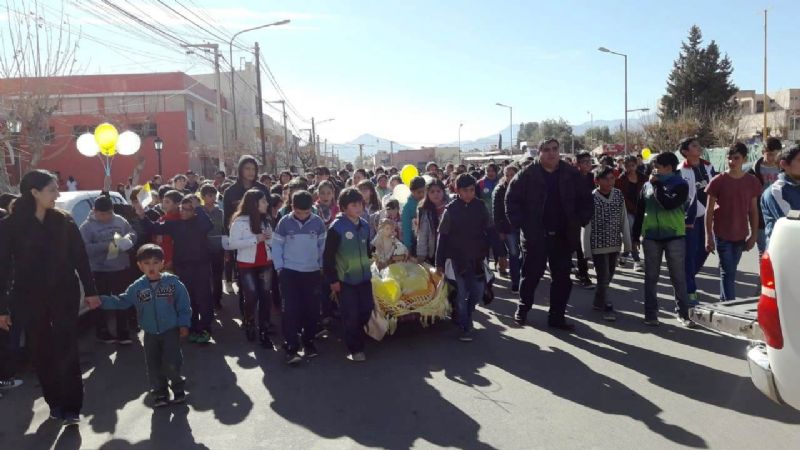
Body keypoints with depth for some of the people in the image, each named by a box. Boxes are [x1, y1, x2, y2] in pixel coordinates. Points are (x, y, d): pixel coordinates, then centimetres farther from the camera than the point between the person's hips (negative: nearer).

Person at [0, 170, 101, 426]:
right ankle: (55, 402, 25)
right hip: (29, 298, 0)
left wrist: (90, 290, 2)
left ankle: (71, 407, 3)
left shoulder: (63, 221, -2)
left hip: (64, 293, 0)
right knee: (41, 352, 9)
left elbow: (80, 257, 3)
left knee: (66, 350, -2)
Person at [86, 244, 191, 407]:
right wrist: (101, 302, -10)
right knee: (153, 365, 7)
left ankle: (178, 388, 17)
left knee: (171, 363, -10)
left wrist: (183, 324, -8)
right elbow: (122, 301, 2)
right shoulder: (137, 287, -2)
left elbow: (183, 305, -6)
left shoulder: (173, 282, -10)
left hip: (171, 330, -3)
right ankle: (160, 393, 27)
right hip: (150, 333, 3)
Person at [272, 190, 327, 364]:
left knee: (312, 309, 8)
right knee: (291, 310, -5)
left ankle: (308, 342, 24)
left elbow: (323, 246, 8)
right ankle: (291, 348, -1)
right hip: (290, 272, -2)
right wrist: (279, 268, -5)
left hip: (312, 272, 2)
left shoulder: (318, 223, -3)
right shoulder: (285, 222, -6)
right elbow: (276, 246, 0)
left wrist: (322, 266, 6)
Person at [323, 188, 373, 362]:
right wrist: (332, 279, -11)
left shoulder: (365, 225, 4)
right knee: (351, 315, 1)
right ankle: (355, 349, 16)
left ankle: (353, 335, 36)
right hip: (345, 280, -6)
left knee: (366, 310, 10)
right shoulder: (337, 227, -14)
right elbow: (328, 256, -12)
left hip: (364, 277, 6)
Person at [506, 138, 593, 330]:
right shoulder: (527, 175, -6)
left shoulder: (571, 175, 2)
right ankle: (522, 308, 28)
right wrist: (520, 223, -7)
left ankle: (557, 317, 19)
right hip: (535, 236, -3)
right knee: (531, 275, 7)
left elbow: (585, 199, 10)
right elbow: (512, 200, -2)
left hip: (563, 236, 3)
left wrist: (580, 221, 1)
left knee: (562, 278, 7)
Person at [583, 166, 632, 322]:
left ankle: (598, 302, 33)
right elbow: (586, 225, -9)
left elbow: (624, 220, 5)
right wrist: (586, 249, -9)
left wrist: (627, 243, 5)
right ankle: (607, 308, 14)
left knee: (608, 277, 15)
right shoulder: (591, 198, -12)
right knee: (603, 277, -1)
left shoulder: (619, 195, 0)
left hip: (615, 244, 5)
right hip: (598, 245, -4)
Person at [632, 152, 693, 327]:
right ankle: (650, 314, 14)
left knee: (678, 277, 4)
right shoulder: (647, 185, 6)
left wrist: (656, 184, -13)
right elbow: (640, 211, 11)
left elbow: (668, 203, -23)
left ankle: (683, 313, 14)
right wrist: (636, 235, 10)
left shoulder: (680, 185, -5)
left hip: (674, 236, -3)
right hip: (651, 236, 3)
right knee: (651, 277, 6)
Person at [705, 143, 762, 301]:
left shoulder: (752, 181, 1)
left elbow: (753, 211, 7)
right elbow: (709, 211, -5)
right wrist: (709, 237, -8)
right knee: (728, 272, -5)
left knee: (729, 271, 14)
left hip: (741, 235, 3)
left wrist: (754, 235, 5)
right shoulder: (718, 181, -8)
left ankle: (724, 302, 27)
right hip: (722, 234, -3)